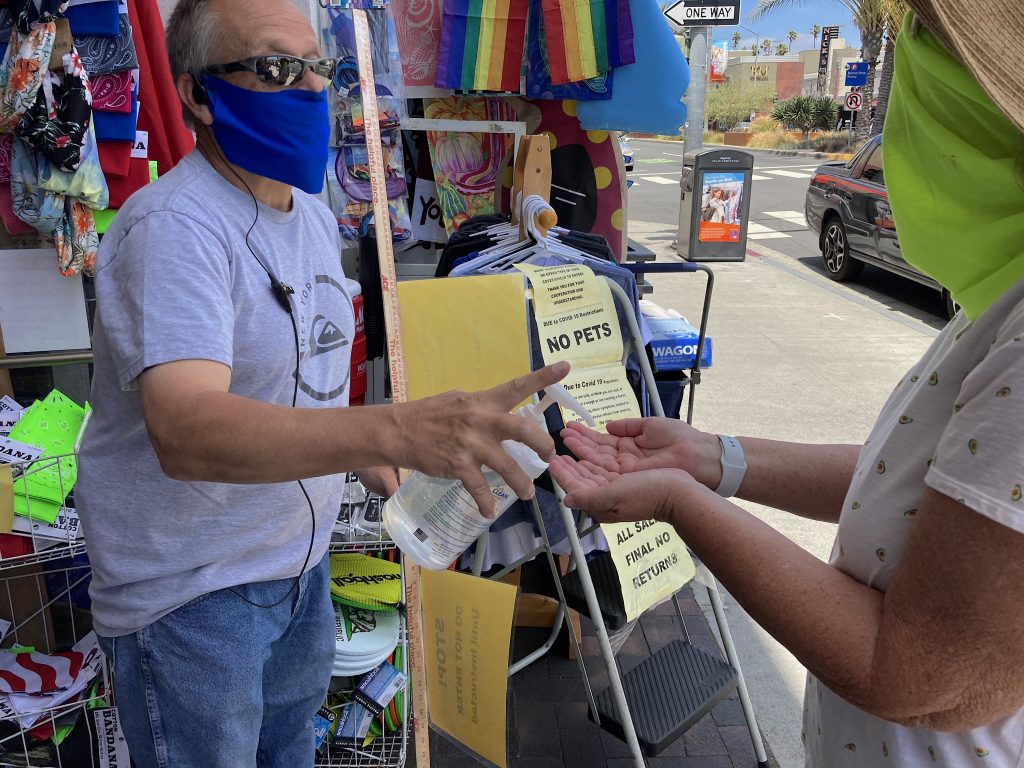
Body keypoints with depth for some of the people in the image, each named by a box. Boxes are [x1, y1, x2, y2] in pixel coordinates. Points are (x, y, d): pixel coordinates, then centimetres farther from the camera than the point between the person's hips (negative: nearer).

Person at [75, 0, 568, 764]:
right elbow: (184, 430, -41)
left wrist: (361, 453, 13)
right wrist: (394, 429, -54)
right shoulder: (175, 228, -26)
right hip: (190, 588, -7)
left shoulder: (315, 214, 3)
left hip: (300, 558, 8)